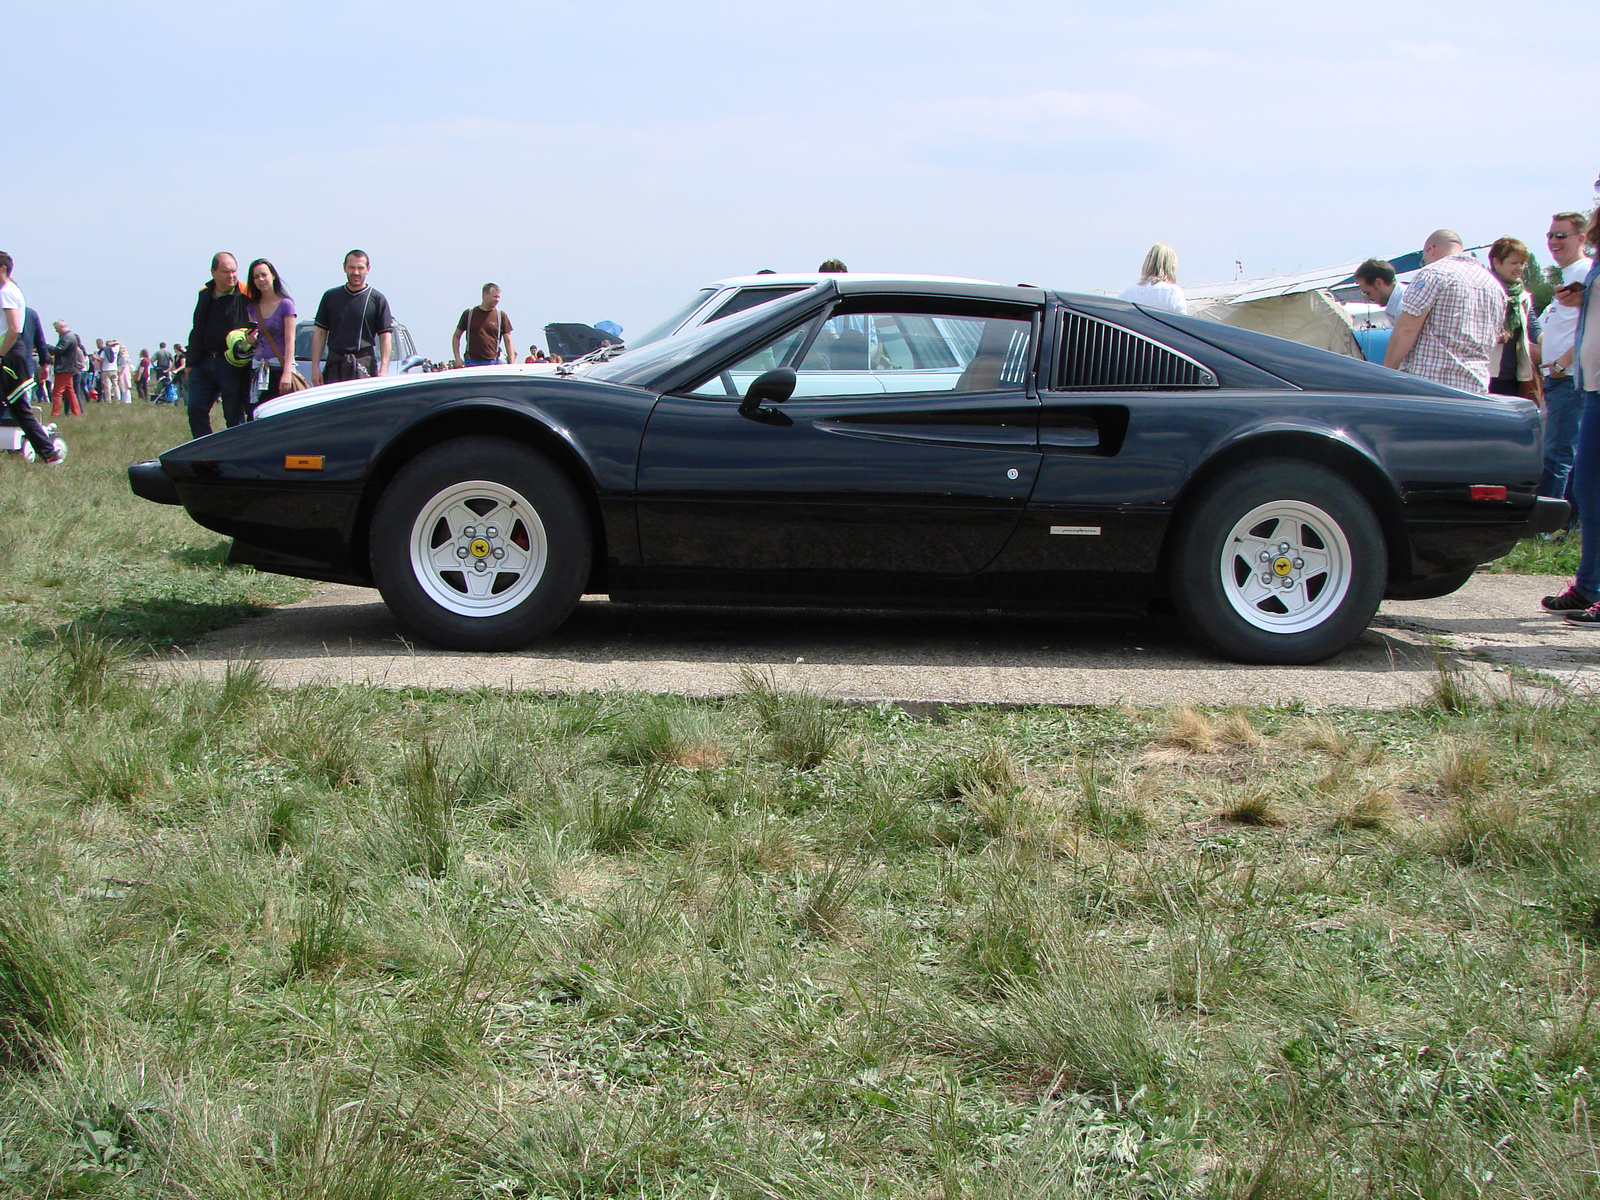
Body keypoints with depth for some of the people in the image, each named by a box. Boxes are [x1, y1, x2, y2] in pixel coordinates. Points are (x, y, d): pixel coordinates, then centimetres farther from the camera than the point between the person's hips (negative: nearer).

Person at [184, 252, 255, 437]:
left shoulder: (245, 296, -5)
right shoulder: (205, 295, 13)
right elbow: (197, 330, 20)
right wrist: (191, 362, 18)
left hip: (232, 366, -6)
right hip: (203, 364, 6)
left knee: (234, 416, 0)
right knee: (196, 411, 3)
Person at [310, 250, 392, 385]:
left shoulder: (377, 299, 6)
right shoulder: (331, 296, 14)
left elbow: (385, 337, 3)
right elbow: (320, 333, 14)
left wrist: (383, 370, -7)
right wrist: (315, 367, 6)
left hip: (363, 364, -3)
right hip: (334, 364, 3)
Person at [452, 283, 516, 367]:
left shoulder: (501, 315, 6)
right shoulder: (469, 314, 6)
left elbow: (508, 341, 7)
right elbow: (456, 336, 13)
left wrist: (512, 363, -4)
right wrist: (457, 358, 1)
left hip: (493, 363, 0)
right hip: (472, 362, 0)